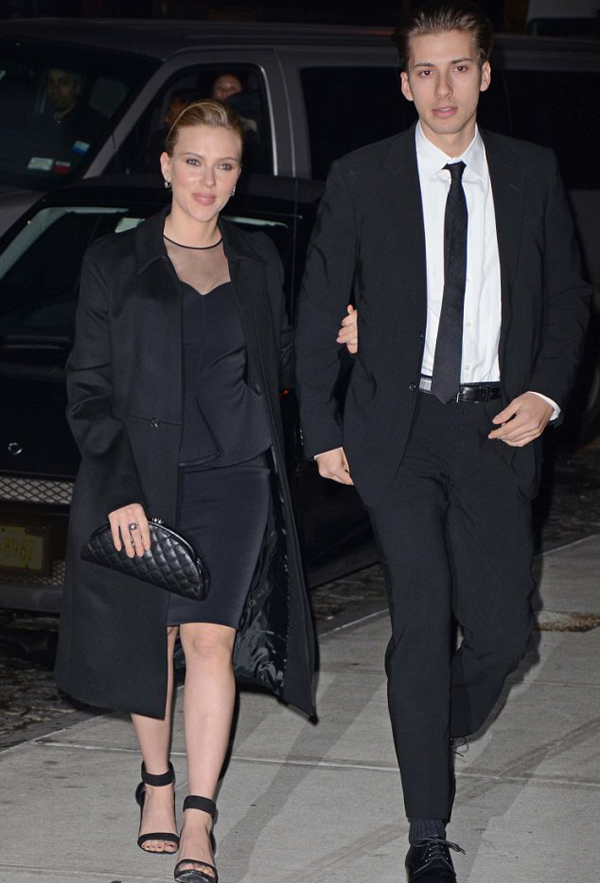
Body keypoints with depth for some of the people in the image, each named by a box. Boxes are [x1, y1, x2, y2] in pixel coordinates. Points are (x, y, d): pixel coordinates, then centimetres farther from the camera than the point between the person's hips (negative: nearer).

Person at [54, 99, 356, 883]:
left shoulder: (258, 260, 9)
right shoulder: (115, 262, 0)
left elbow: (280, 361, 19)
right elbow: (88, 385, -2)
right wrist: (118, 491, -11)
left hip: (233, 473, 1)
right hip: (142, 474, 0)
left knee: (210, 639, -10)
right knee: (150, 638, 10)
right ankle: (157, 782, 30)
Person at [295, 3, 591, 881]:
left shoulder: (532, 173, 5)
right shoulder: (361, 179, 0)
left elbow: (568, 295, 14)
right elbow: (318, 313, 5)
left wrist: (547, 392, -1)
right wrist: (323, 432, 2)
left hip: (495, 426, 2)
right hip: (399, 429, -2)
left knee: (502, 627, 0)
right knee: (422, 624, -7)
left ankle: (440, 730, 35)